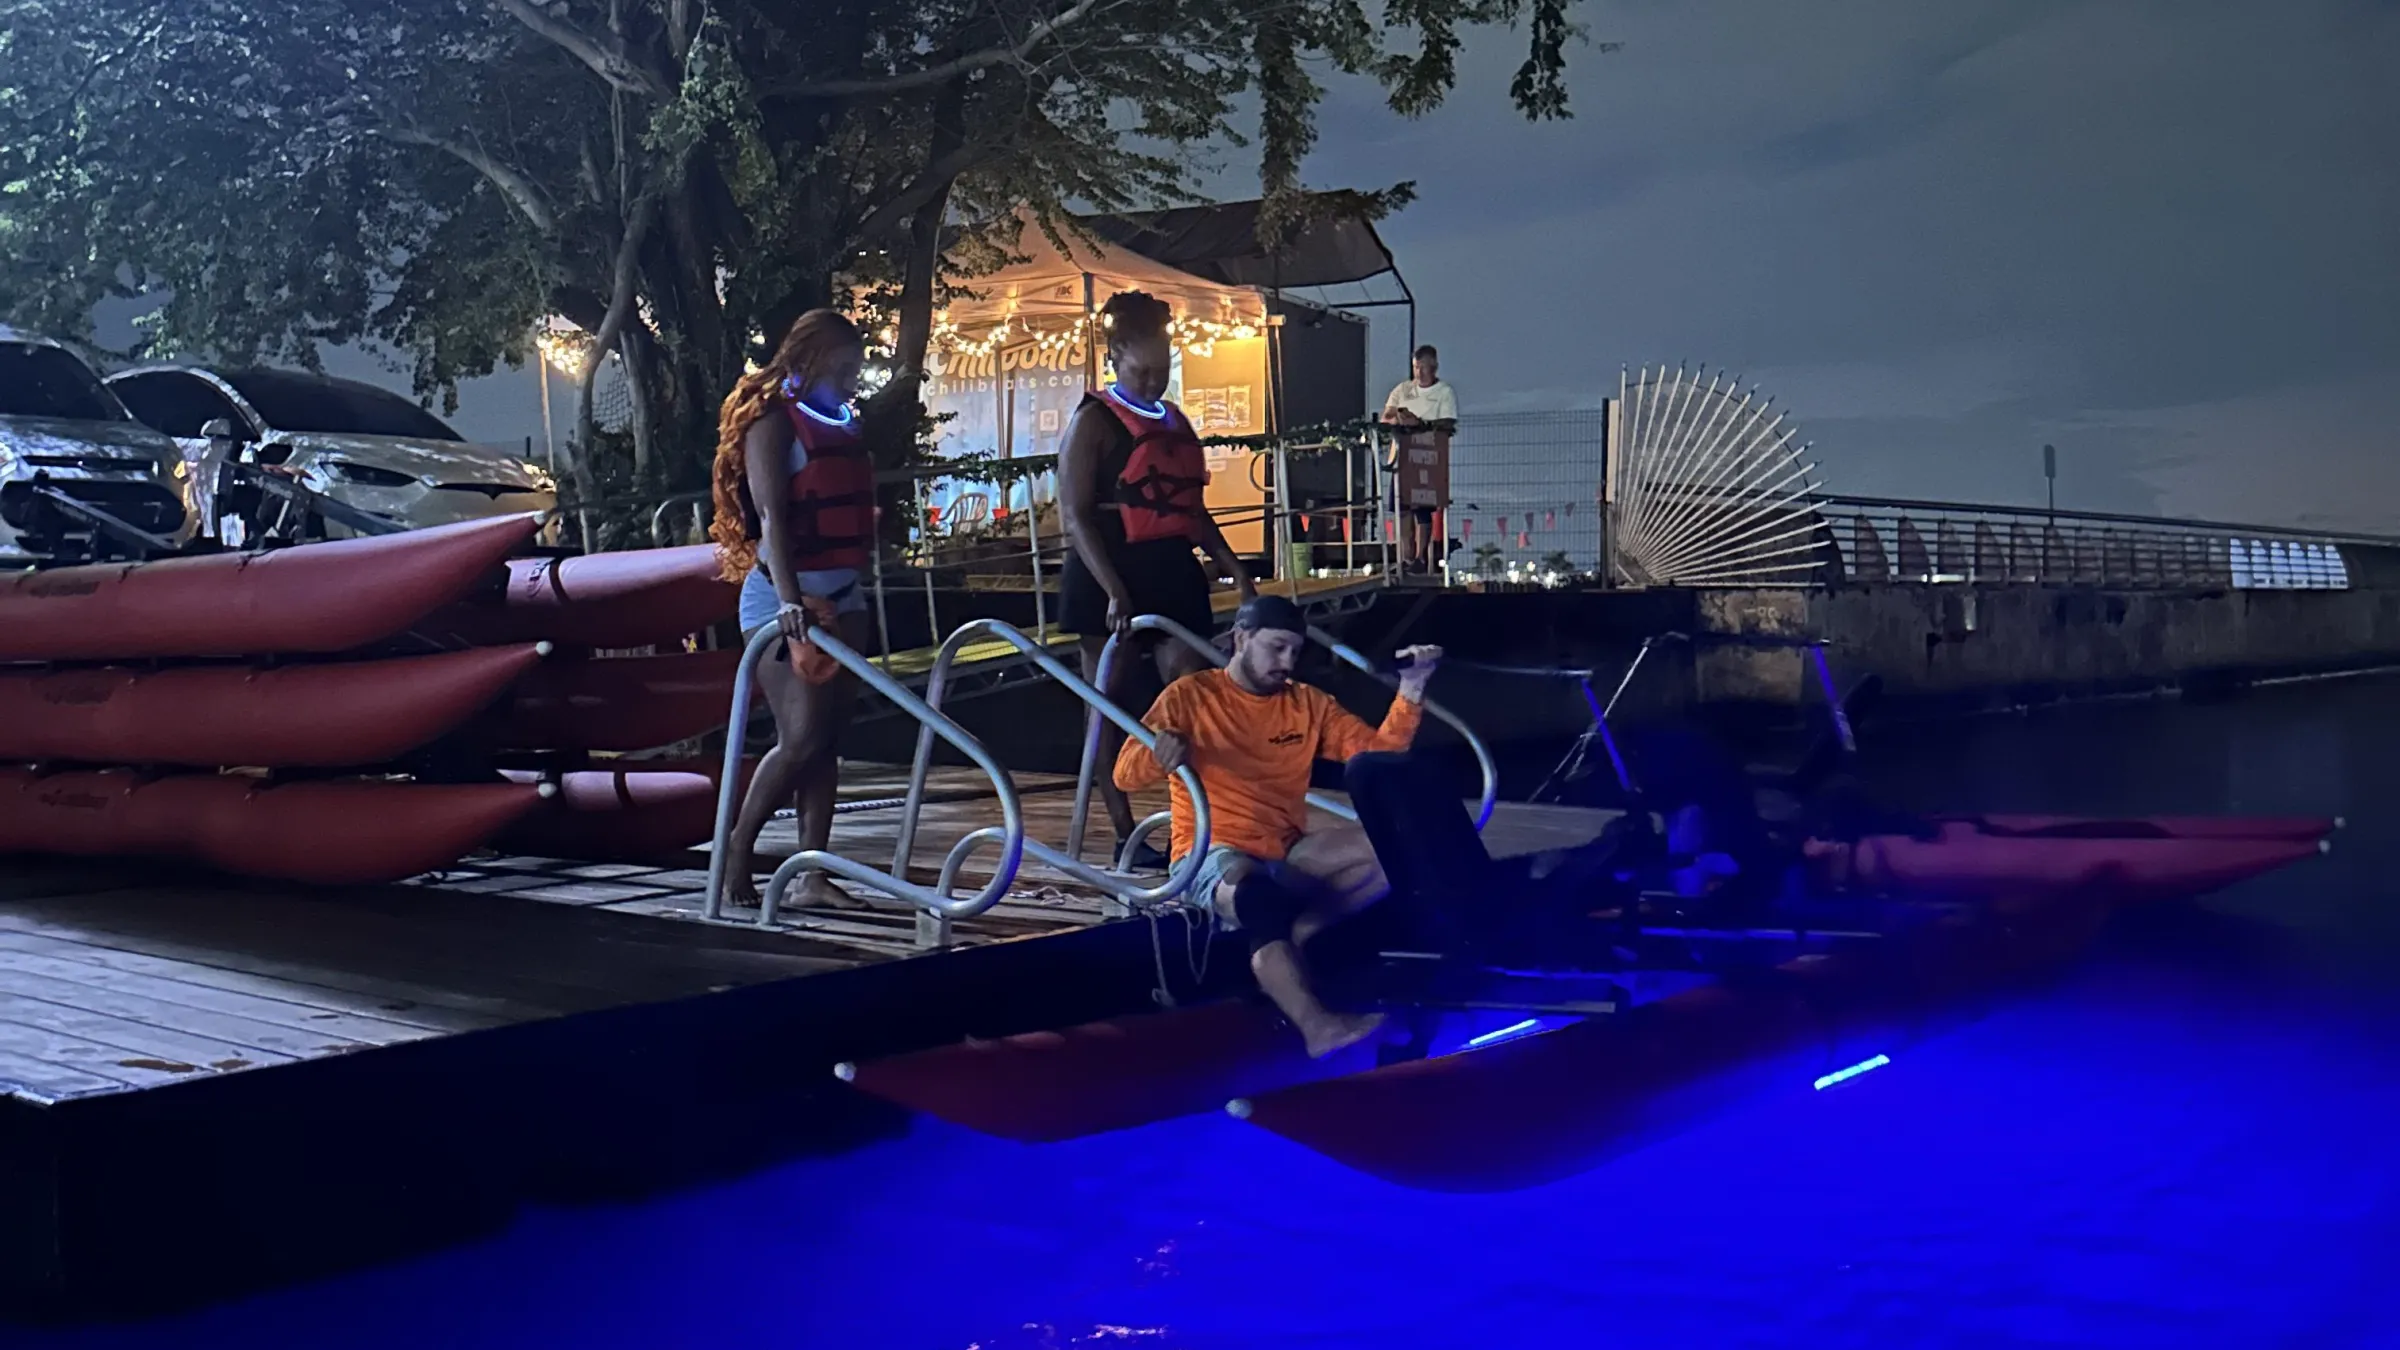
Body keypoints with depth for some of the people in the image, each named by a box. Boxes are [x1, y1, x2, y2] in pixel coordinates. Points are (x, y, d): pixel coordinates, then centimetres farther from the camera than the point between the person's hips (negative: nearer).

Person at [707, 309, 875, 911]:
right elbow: (772, 519, -21)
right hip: (787, 596, -8)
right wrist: (792, 603, -30)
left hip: (842, 595, 8)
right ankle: (735, 857, 5)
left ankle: (813, 876, 7)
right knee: (800, 738, -11)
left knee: (826, 736, 5)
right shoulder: (773, 421, -9)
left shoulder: (843, 425, 14)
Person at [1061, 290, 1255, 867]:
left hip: (1172, 571, 6)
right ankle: (1125, 836, 9)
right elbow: (1077, 517, -12)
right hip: (1108, 578, -6)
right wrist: (1114, 591, -20)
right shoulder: (1093, 421, -6)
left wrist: (1234, 569, 13)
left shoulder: (1176, 421, 14)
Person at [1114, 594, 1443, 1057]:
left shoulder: (1309, 703, 13)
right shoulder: (1190, 696, 1)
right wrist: (1158, 756, -32)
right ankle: (1315, 1025, -57)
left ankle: (1292, 934, -30)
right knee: (1256, 892, -42)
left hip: (1288, 856, 5)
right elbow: (1125, 774, -8)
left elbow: (1379, 751, 4)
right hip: (1216, 856, -5)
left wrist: (1411, 689, -10)